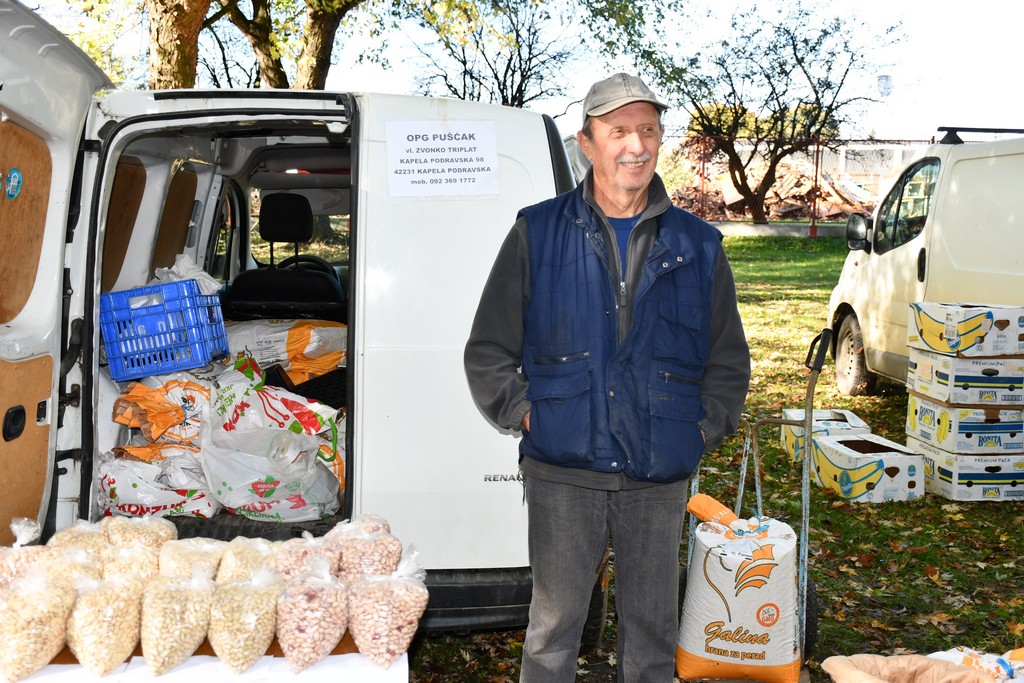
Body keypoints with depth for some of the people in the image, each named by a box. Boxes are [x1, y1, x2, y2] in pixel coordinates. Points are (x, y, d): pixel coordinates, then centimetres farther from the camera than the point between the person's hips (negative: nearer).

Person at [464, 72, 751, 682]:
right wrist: (524, 412, -5)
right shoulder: (538, 233, 2)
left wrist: (706, 426, 3)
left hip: (661, 477, 2)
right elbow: (489, 351, 6)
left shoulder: (698, 246, 7)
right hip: (564, 472, -1)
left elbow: (729, 359, 15)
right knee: (554, 627, 8)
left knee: (652, 629, 13)